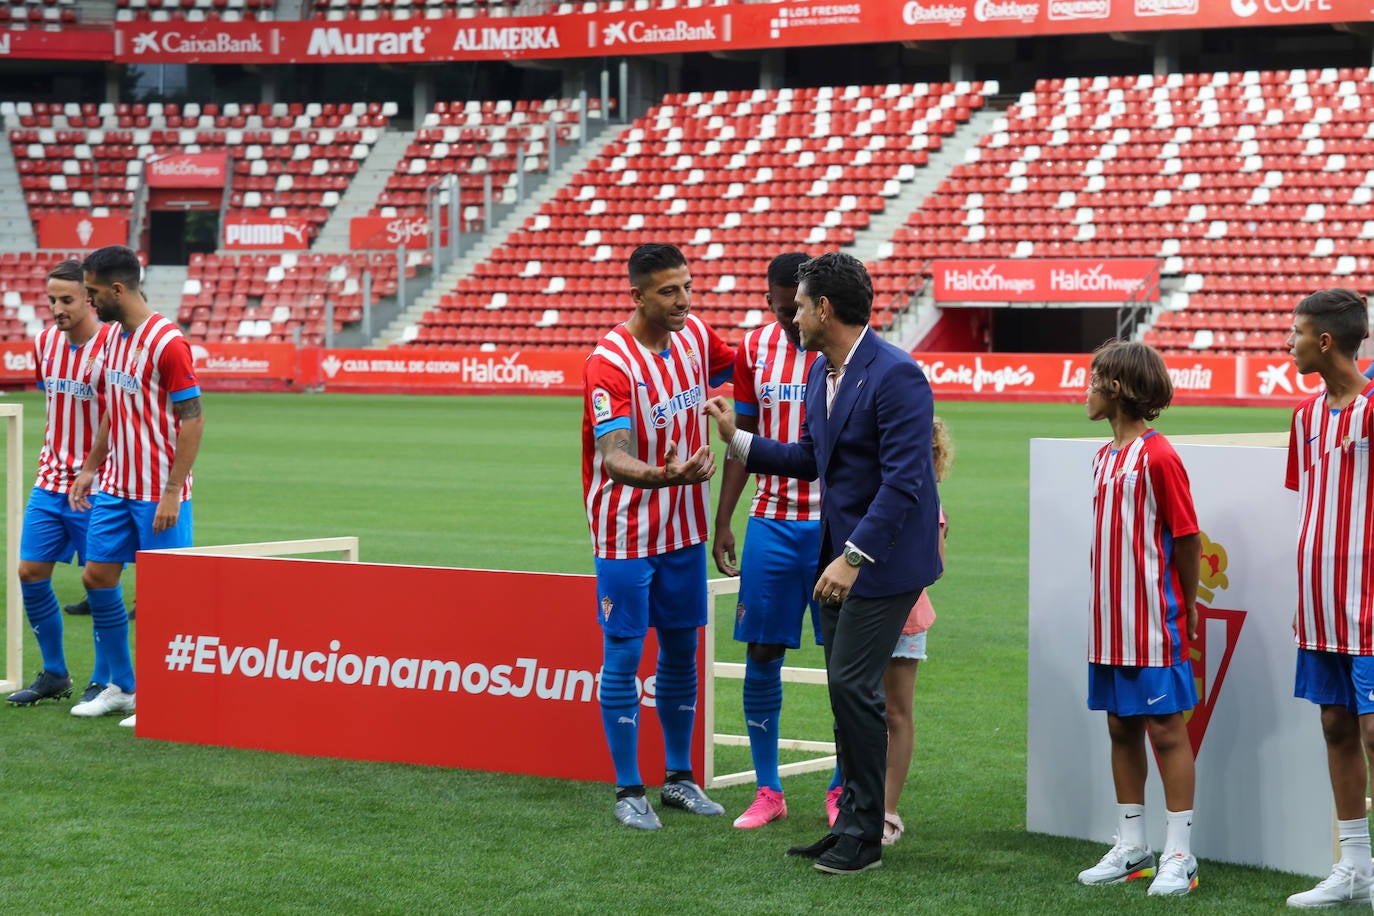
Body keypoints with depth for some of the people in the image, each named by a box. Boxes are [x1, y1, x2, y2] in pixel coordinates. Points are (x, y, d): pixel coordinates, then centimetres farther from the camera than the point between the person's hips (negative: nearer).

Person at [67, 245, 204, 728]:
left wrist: (171, 494, -20)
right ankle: (123, 687, 19)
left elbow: (193, 421, -18)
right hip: (115, 488, 8)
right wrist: (90, 467, 16)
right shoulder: (115, 338, 10)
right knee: (97, 576, 8)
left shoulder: (167, 343, -17)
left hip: (159, 495, -8)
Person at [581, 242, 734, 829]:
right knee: (623, 657, -1)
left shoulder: (695, 336, 0)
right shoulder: (611, 362, -21)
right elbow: (615, 457, -30)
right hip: (625, 533, -6)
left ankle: (679, 779, 25)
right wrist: (666, 475, -48)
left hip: (683, 528, 6)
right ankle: (628, 792, 8)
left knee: (682, 651, 13)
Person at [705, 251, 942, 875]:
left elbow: (903, 481, -24)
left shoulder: (896, 376, -19)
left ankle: (865, 836, 0)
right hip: (840, 552, 9)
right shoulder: (822, 372, 10)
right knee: (845, 687, 11)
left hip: (884, 555, -9)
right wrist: (737, 439, 15)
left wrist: (853, 558, -27)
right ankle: (852, 824, 20)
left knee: (853, 684, -10)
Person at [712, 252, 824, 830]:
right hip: (770, 523, 3)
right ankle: (768, 792, 12)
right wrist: (723, 522, 7)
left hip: (834, 523, -3)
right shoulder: (754, 349, 5)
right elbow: (743, 438, 12)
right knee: (761, 656, 2)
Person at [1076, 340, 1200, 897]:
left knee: (1165, 729, -2)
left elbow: (1188, 538, -11)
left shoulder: (1157, 456, -14)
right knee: (1120, 727, 12)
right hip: (1111, 621, 8)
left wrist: (1186, 607, -4)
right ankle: (1131, 848, 21)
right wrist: (1106, 609, 12)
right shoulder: (1104, 457, 12)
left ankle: (1179, 855, 3)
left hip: (1154, 622, -8)